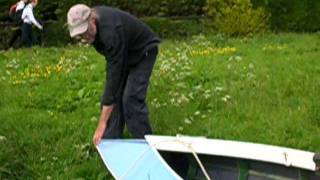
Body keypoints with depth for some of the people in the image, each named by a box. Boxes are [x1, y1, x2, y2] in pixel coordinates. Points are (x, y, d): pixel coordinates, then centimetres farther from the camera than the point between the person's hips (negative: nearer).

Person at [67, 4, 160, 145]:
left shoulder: (111, 32, -41)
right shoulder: (91, 18, -16)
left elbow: (114, 76, -43)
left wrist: (102, 124, -45)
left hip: (143, 52, -8)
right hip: (122, 53, 8)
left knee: (131, 98, -18)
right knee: (112, 95, 1)